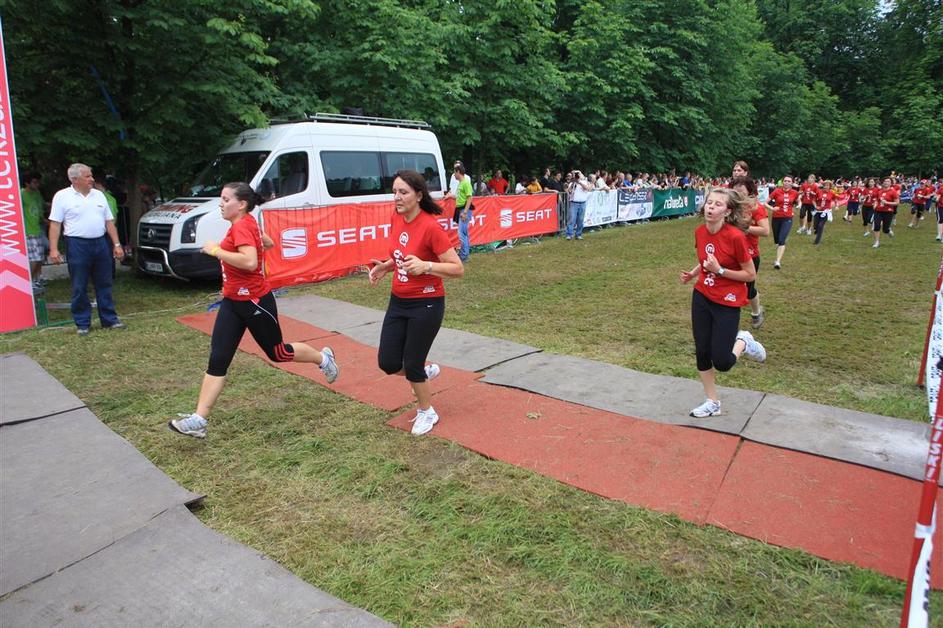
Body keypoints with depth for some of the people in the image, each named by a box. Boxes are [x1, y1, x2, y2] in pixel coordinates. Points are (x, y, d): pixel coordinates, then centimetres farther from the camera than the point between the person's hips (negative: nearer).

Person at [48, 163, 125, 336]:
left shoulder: (99, 195, 11)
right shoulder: (62, 196, -2)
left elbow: (109, 222, 13)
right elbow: (55, 224, -4)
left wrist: (117, 244, 7)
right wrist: (53, 249, -11)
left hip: (100, 243, 4)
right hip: (78, 245, -4)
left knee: (104, 284, 9)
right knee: (79, 288, 2)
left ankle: (109, 319, 16)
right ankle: (82, 324, 11)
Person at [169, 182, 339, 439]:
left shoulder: (242, 226, -19)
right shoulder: (247, 224, 8)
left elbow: (250, 262, -34)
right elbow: (269, 243, 26)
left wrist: (216, 250, -25)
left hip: (255, 302, -9)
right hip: (232, 302, 9)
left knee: (277, 353, 11)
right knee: (217, 360, 1)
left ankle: (323, 358, 36)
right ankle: (199, 420, 1)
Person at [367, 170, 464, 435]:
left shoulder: (430, 226, -20)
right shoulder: (396, 219, 1)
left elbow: (458, 269, -20)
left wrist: (425, 266, -34)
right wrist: (385, 266, 2)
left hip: (426, 304, -7)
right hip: (398, 301, 7)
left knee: (412, 365, 4)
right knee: (387, 362, 7)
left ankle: (427, 413, 30)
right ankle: (426, 372, 39)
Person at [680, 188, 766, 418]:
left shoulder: (735, 236, -21)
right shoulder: (700, 232, -2)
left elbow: (750, 274, -14)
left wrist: (719, 270, -23)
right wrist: (693, 273, -1)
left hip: (727, 303, -5)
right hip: (701, 298, 5)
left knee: (721, 363, -6)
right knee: (702, 352, 8)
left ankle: (743, 342, 27)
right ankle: (712, 403, 25)